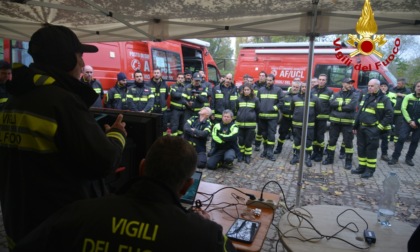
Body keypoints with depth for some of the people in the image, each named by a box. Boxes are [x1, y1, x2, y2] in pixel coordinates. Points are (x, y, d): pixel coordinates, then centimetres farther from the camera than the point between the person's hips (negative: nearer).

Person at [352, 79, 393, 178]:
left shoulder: (384, 99, -6)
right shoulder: (366, 97, 13)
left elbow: (389, 115, -8)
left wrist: (379, 128, -12)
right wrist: (355, 126, 13)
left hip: (372, 130, -6)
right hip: (361, 128, 6)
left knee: (371, 150, 0)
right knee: (361, 148, 11)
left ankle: (370, 170, 11)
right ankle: (362, 167, 23)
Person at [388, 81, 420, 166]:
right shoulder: (408, 97, 0)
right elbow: (403, 109, -5)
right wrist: (410, 121, -11)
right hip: (407, 122, -1)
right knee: (401, 138, -11)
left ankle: (409, 158, 19)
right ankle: (395, 158, -6)